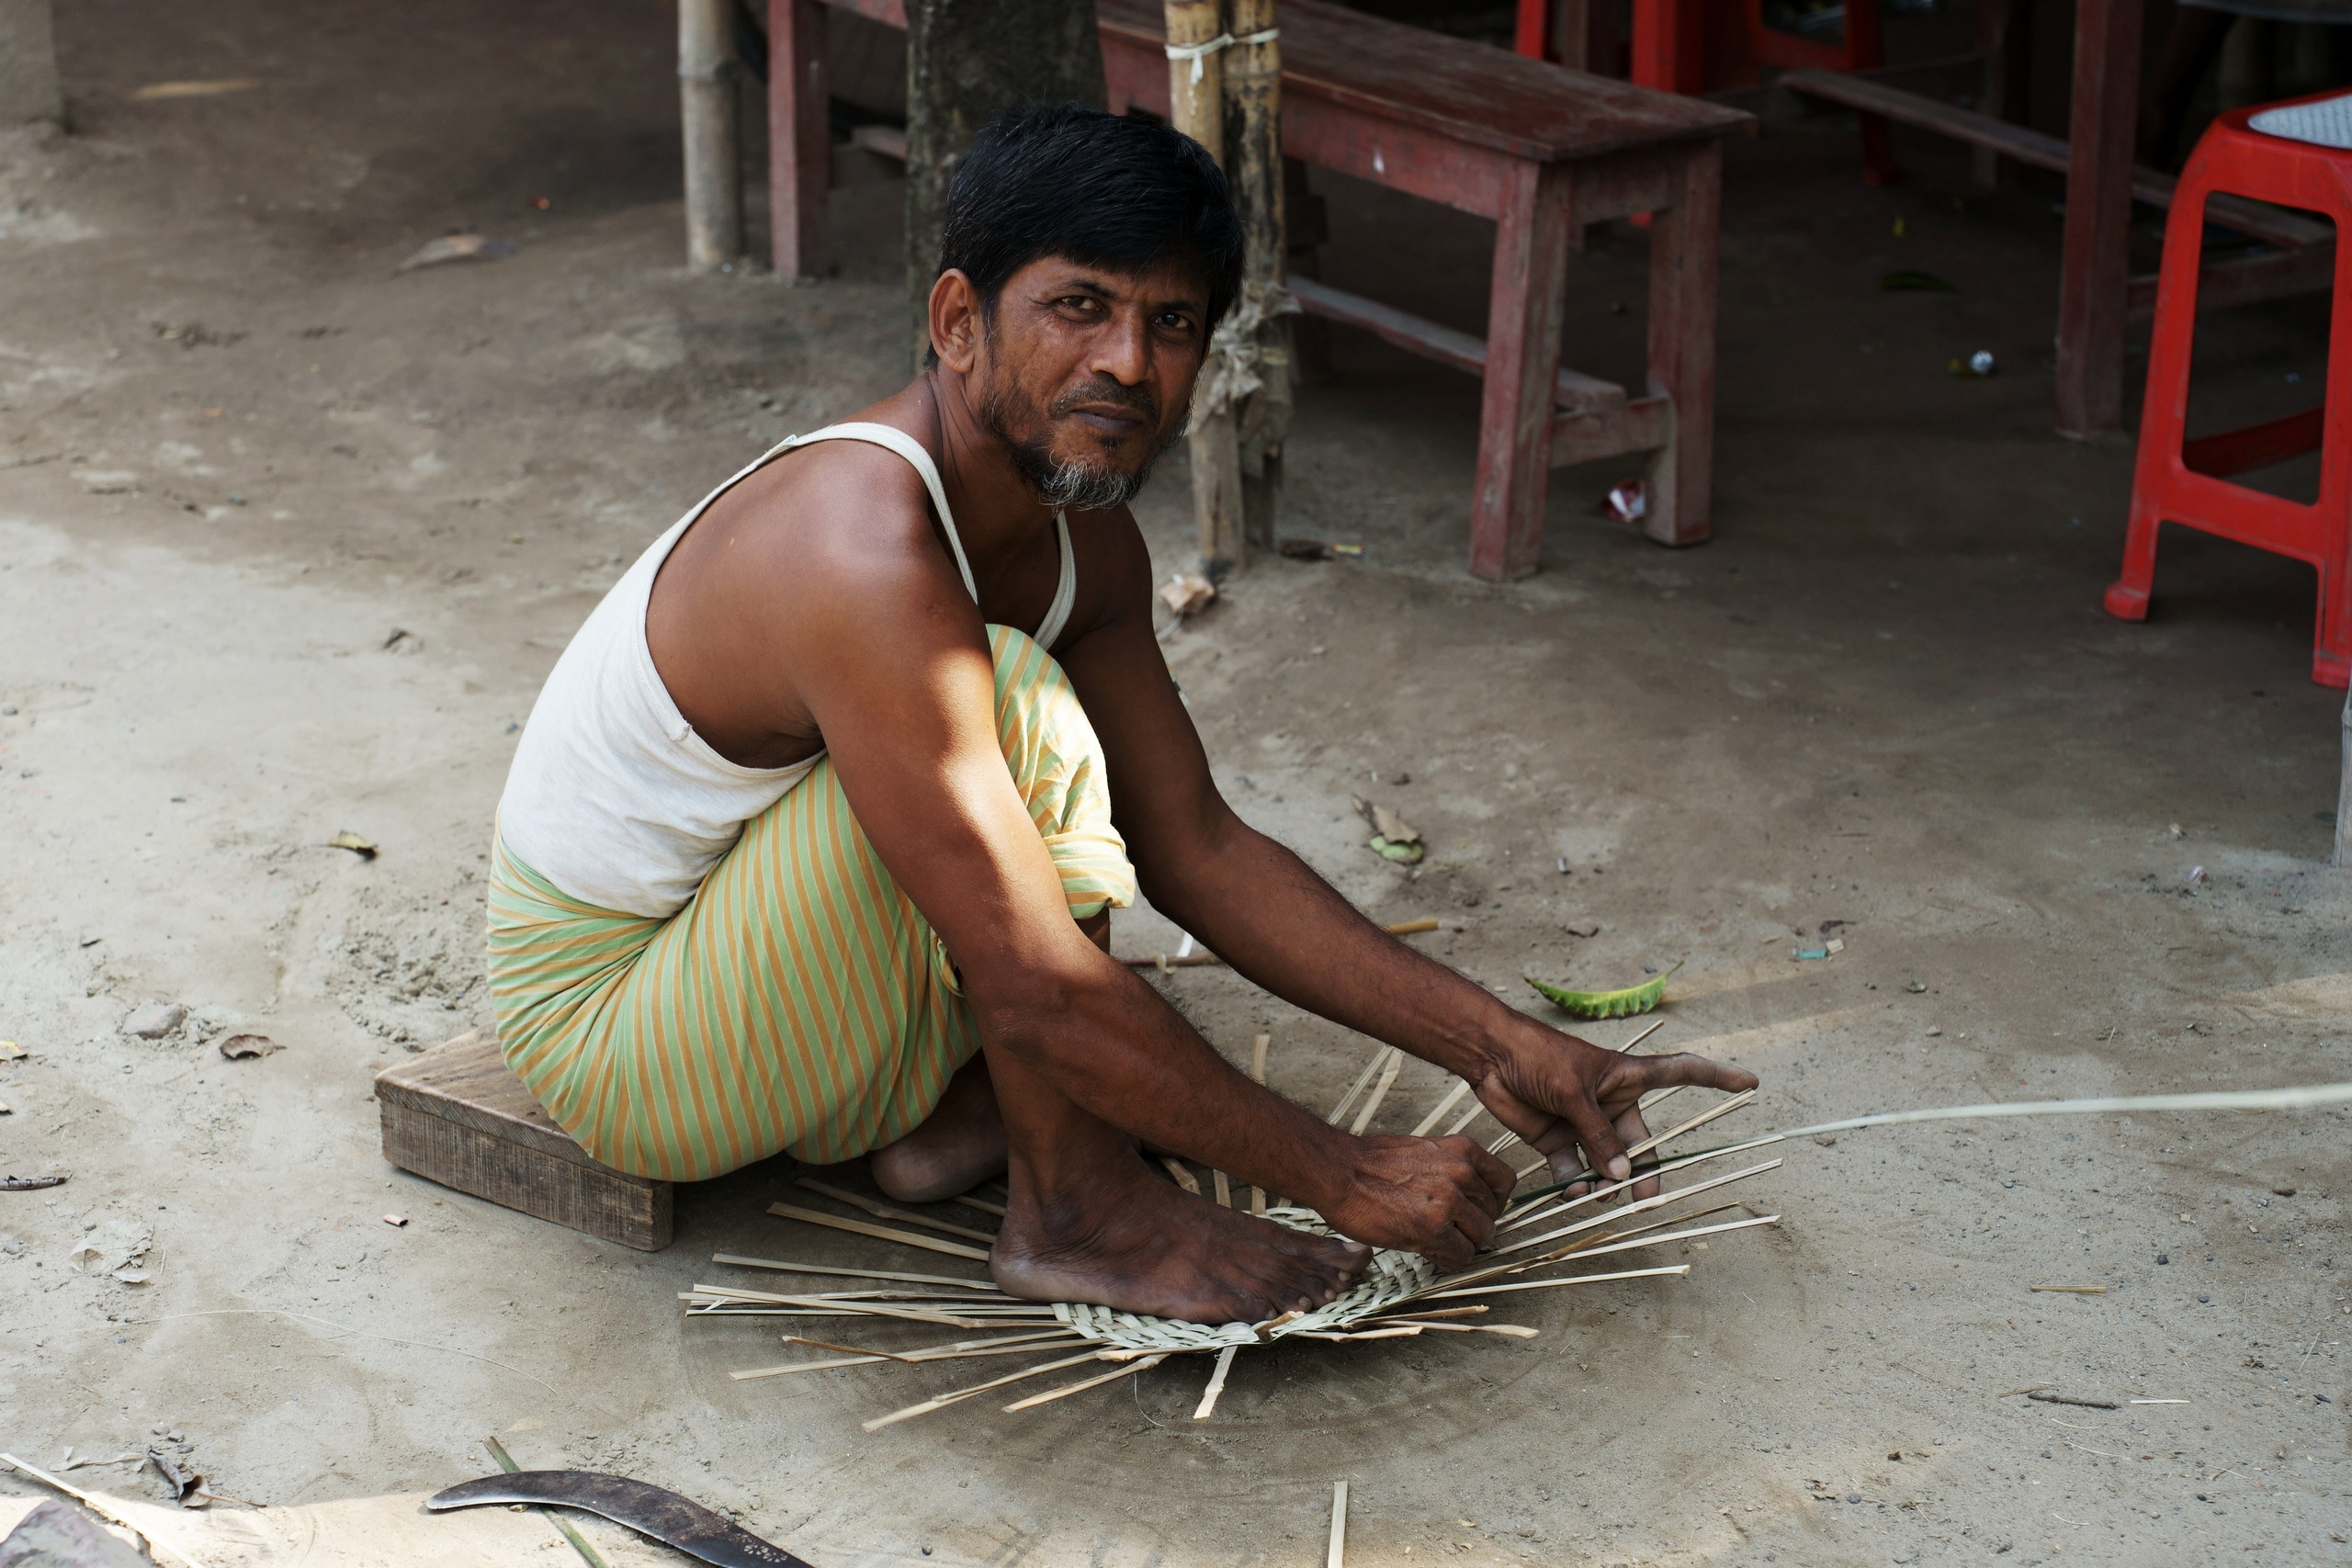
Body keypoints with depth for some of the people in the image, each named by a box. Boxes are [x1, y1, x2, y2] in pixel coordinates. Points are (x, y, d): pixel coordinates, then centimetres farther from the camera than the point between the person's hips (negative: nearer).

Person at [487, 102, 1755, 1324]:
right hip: (601, 1038, -9)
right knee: (1016, 704, -27)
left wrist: (1494, 1044, -2)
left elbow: (1197, 851, 5)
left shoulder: (1085, 545, -1)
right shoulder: (872, 561, -32)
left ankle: (948, 1109, -1)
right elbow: (1039, 991, -32)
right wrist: (1340, 1179, -24)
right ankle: (1075, 1215, -15)